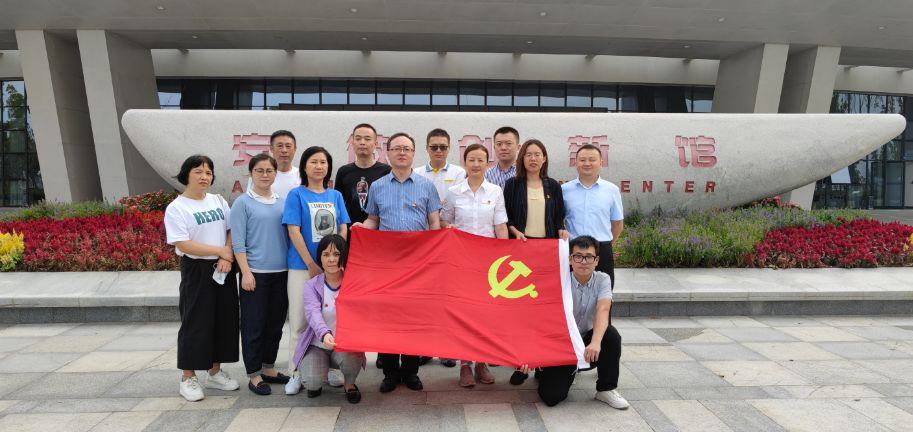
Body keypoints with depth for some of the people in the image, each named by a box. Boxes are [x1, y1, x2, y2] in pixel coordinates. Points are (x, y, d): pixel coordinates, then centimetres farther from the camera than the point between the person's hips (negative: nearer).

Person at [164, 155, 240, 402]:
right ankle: (188, 378, 13)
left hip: (224, 269, 5)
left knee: (224, 320, 9)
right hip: (196, 270, -5)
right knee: (195, 323, -1)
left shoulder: (219, 201, 10)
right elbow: (183, 244, -16)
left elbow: (231, 231, 8)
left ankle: (215, 372, 24)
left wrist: (227, 258, -10)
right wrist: (221, 251, -14)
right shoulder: (176, 208, -7)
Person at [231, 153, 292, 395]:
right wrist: (246, 272, -13)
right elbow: (238, 242, -6)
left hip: (281, 272, 5)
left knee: (275, 323, 13)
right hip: (256, 273, -5)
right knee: (254, 325, 2)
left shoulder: (283, 202, 10)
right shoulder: (243, 203, -2)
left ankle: (269, 368, 27)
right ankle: (254, 375, 13)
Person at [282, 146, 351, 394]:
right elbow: (294, 231, -8)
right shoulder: (296, 194, -2)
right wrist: (311, 265, -11)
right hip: (302, 266, -3)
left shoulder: (335, 195, 10)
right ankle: (296, 373, 12)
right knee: (299, 320, 1)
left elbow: (343, 229, 8)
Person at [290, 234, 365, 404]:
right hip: (317, 345, 0)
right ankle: (314, 383, 17)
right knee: (313, 381, -24)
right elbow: (313, 314, -23)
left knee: (351, 360, -33)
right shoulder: (311, 286, -4)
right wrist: (325, 333, -44)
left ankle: (349, 384, 4)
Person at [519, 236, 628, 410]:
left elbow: (603, 310, -26)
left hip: (587, 338, 2)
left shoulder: (602, 280, -9)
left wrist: (595, 342, -46)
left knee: (611, 335, -30)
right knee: (551, 396, -18)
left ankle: (606, 389, -9)